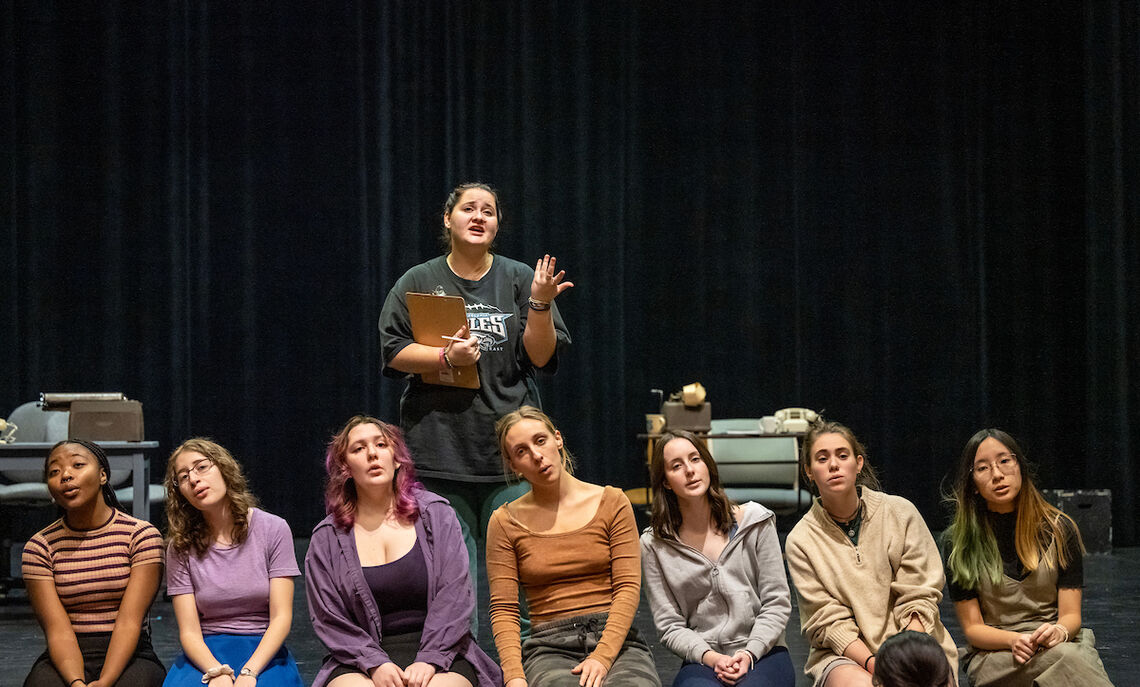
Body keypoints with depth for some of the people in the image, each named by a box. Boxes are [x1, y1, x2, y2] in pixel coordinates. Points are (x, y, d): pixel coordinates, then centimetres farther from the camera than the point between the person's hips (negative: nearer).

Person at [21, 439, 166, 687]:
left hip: (129, 657, -1)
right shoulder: (39, 547, 4)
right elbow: (58, 630, -7)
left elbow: (129, 622, -10)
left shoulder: (141, 534, 0)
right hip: (66, 659, 1)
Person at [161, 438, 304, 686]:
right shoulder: (181, 547, 5)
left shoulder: (273, 529, 1)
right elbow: (189, 631, -2)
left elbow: (281, 617, -4)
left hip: (264, 653, -1)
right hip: (205, 656, 1)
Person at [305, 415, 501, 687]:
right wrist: (375, 664, -14)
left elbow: (455, 596, 0)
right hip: (360, 661, 0)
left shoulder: (436, 514, 9)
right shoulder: (326, 539, 9)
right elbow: (328, 619, 3)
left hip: (440, 652, 0)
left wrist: (430, 660, -13)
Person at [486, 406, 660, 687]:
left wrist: (603, 657, -14)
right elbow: (503, 609, 4)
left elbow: (628, 588, 1)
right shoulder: (505, 522, 9)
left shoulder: (611, 502, 8)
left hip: (616, 641, 1)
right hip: (549, 647, -1)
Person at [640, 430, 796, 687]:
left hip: (762, 653, 1)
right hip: (702, 661, -1)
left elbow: (777, 601, 4)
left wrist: (749, 653, -11)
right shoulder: (655, 545, 5)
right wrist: (710, 657, -15)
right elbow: (670, 625, 3)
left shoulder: (754, 522, 6)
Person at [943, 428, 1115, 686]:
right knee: (1065, 658, -36)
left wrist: (1059, 631, -22)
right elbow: (972, 628, 1)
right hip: (992, 655, -2)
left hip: (1059, 644, 2)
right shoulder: (961, 542, 1)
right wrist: (1014, 641, -21)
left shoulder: (1059, 529, 5)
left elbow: (1071, 615, 3)